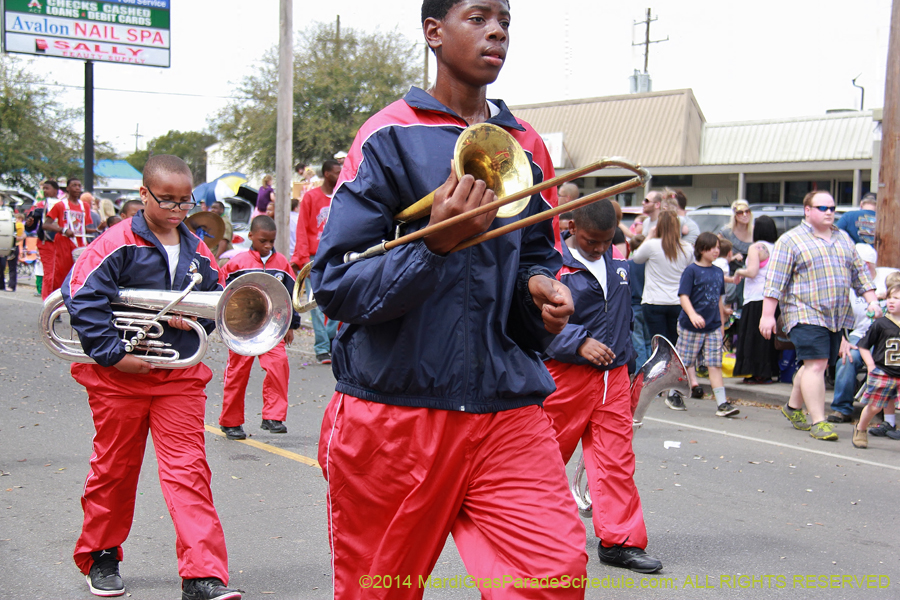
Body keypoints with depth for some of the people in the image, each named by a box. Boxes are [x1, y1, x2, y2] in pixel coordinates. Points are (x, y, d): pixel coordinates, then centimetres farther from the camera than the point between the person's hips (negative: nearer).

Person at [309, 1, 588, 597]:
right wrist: (437, 244, -23)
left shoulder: (525, 146, 12)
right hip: (393, 409, -3)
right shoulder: (390, 137, -3)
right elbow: (334, 285, -9)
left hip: (507, 408, 3)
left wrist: (542, 287, 0)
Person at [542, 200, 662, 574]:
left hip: (613, 375, 5)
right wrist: (579, 343, -22)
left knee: (616, 458, 2)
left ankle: (619, 541, 8)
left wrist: (628, 359, 23)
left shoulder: (618, 262, 10)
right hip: (565, 375, -5)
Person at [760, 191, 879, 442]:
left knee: (816, 365, 11)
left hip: (838, 317, 6)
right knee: (816, 365, -13)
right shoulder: (790, 241, -2)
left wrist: (872, 301, 9)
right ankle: (818, 422, -9)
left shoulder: (844, 239, 18)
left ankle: (793, 407, 30)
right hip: (806, 314, -6)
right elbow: (775, 280, -6)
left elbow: (859, 273, 21)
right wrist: (767, 315, -12)